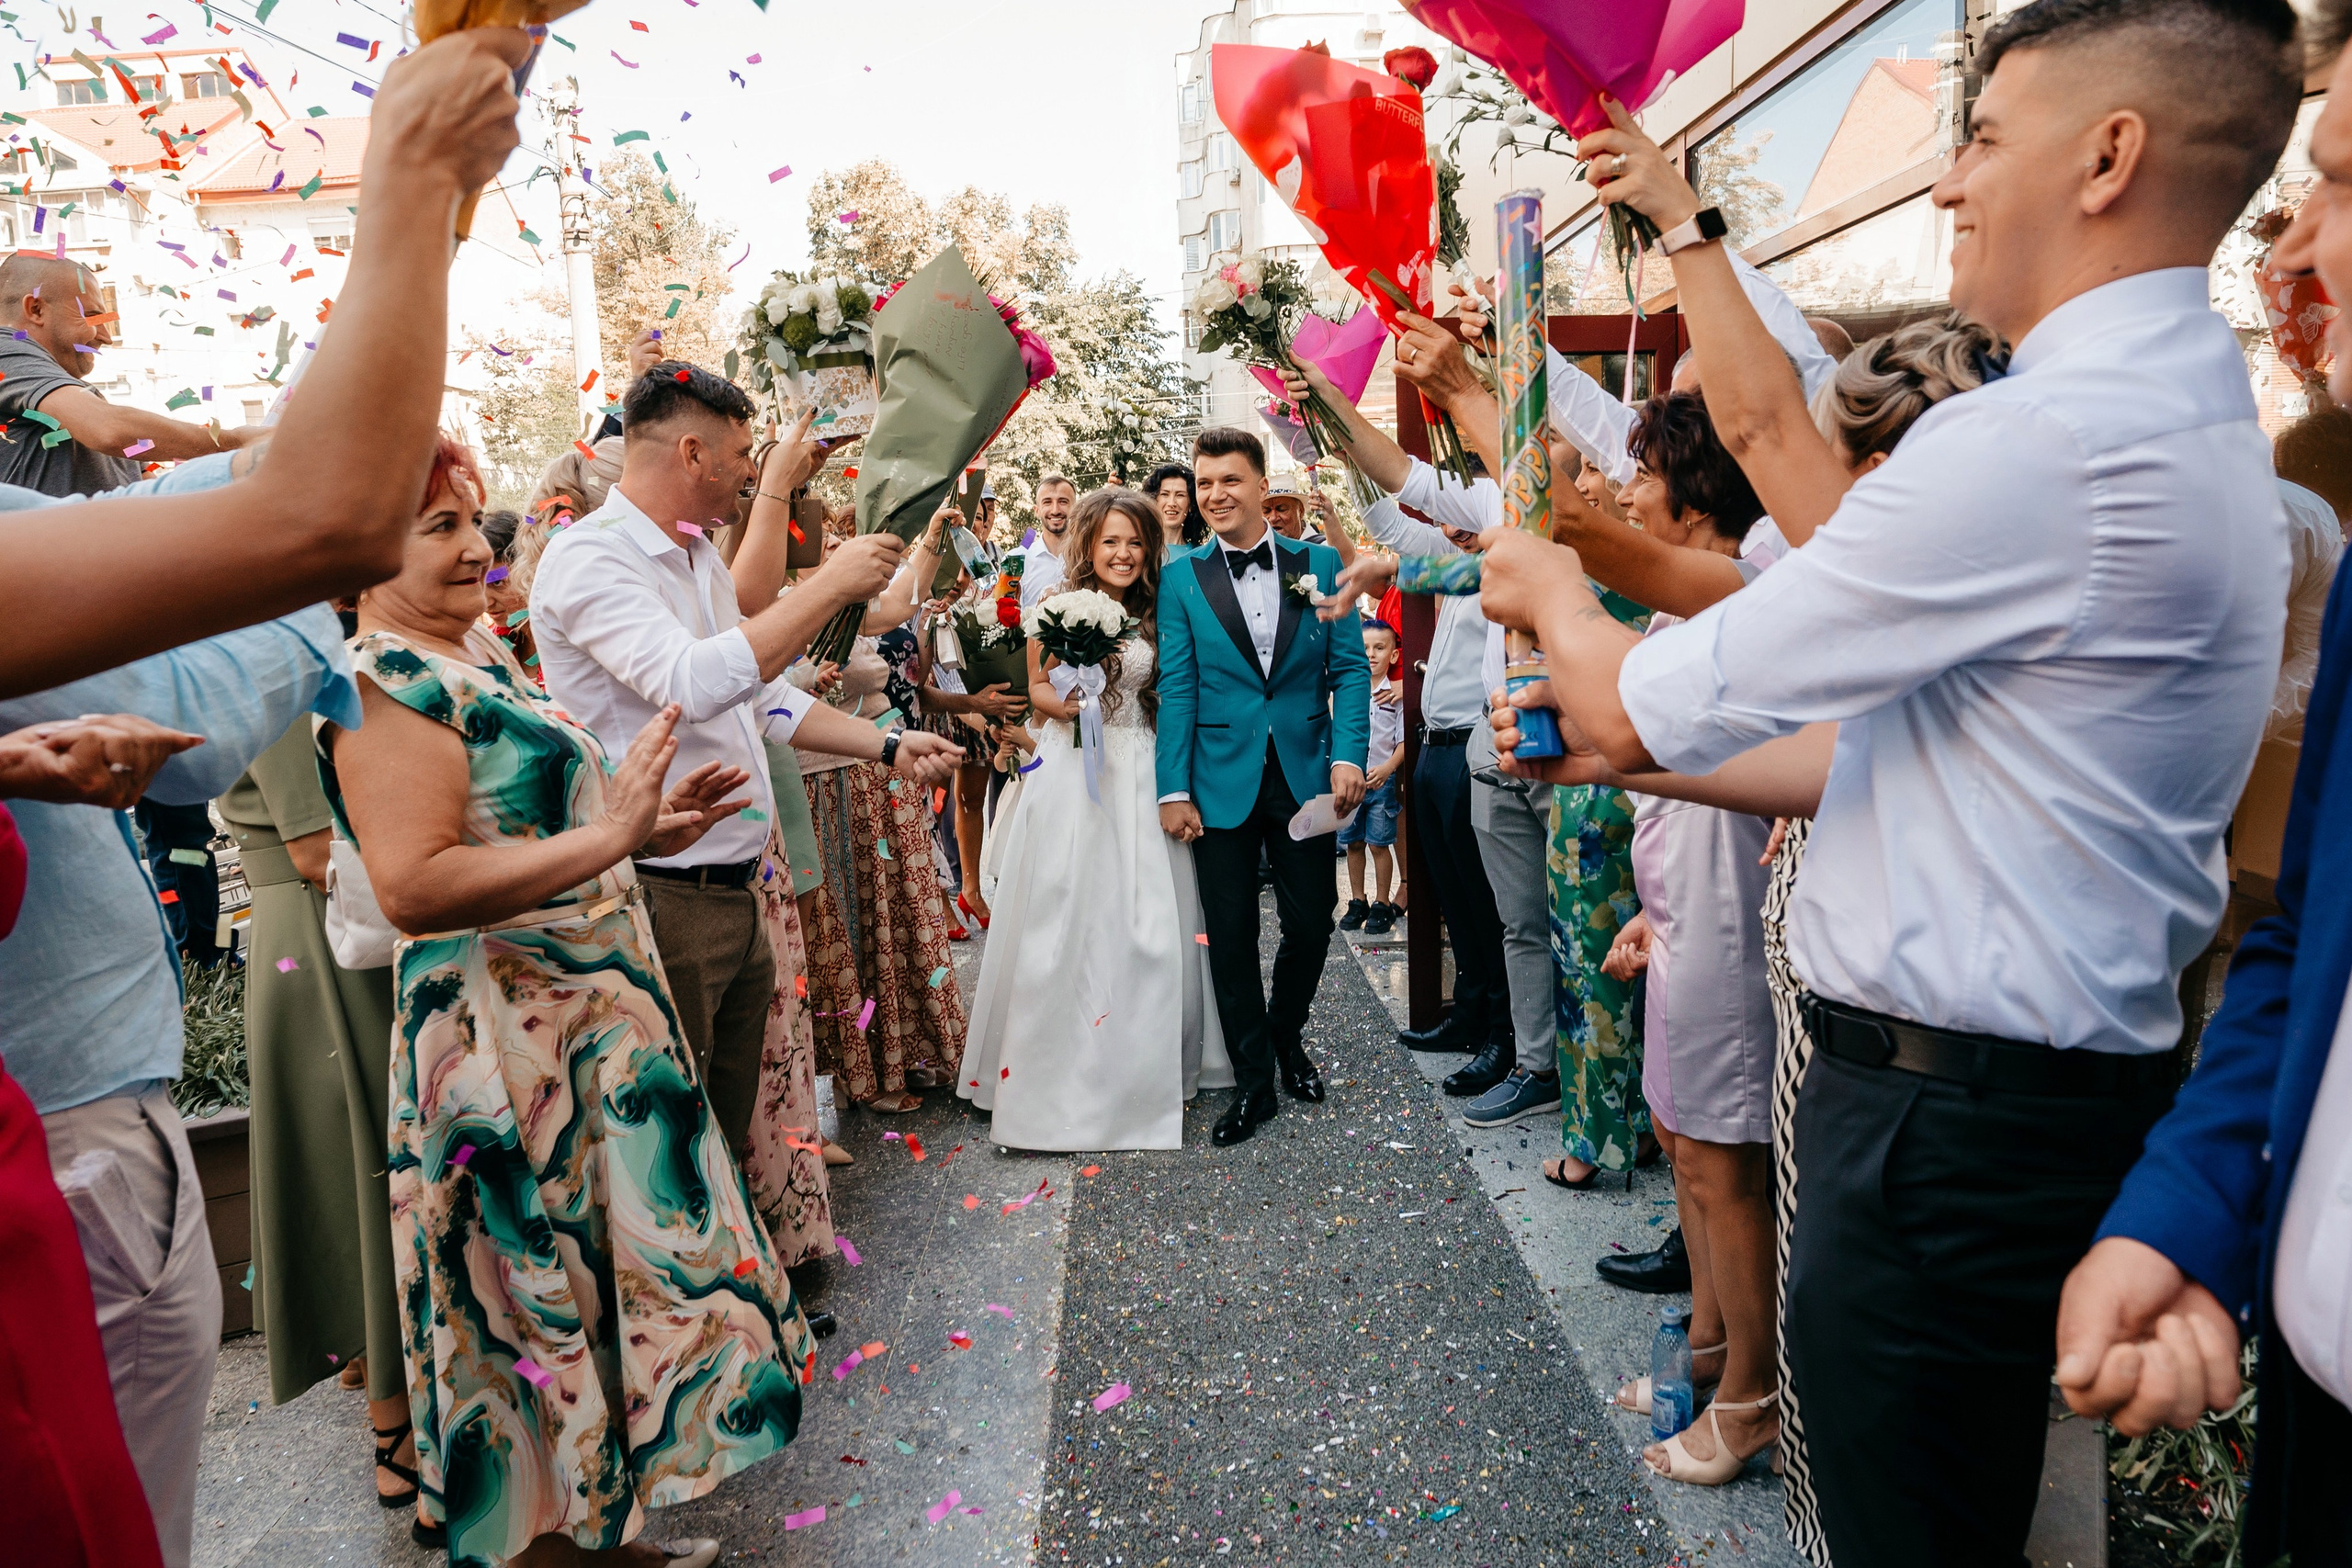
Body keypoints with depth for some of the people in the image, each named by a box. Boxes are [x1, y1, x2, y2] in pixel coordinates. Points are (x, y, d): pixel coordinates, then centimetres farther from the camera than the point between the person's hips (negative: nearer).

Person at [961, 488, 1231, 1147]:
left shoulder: (1155, 616, 10)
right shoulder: (1057, 609, 0)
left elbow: (1167, 696, 14)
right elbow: (1038, 688, 4)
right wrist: (1065, 704, -16)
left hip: (1140, 772, 4)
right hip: (1073, 771, -3)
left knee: (1146, 917, 5)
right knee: (1067, 914, -1)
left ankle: (1140, 1064, 19)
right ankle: (1061, 1064, 10)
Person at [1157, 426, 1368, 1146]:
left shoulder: (1320, 563, 3)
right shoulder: (1180, 578, 1)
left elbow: (1350, 667, 2)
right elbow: (1175, 687, -1)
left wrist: (1349, 754, -11)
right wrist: (1173, 788, -7)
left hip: (1306, 776, 1)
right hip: (1221, 781, -1)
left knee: (1311, 924, 9)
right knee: (1231, 934, 5)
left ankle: (1286, 1038, 37)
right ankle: (1252, 1082, 21)